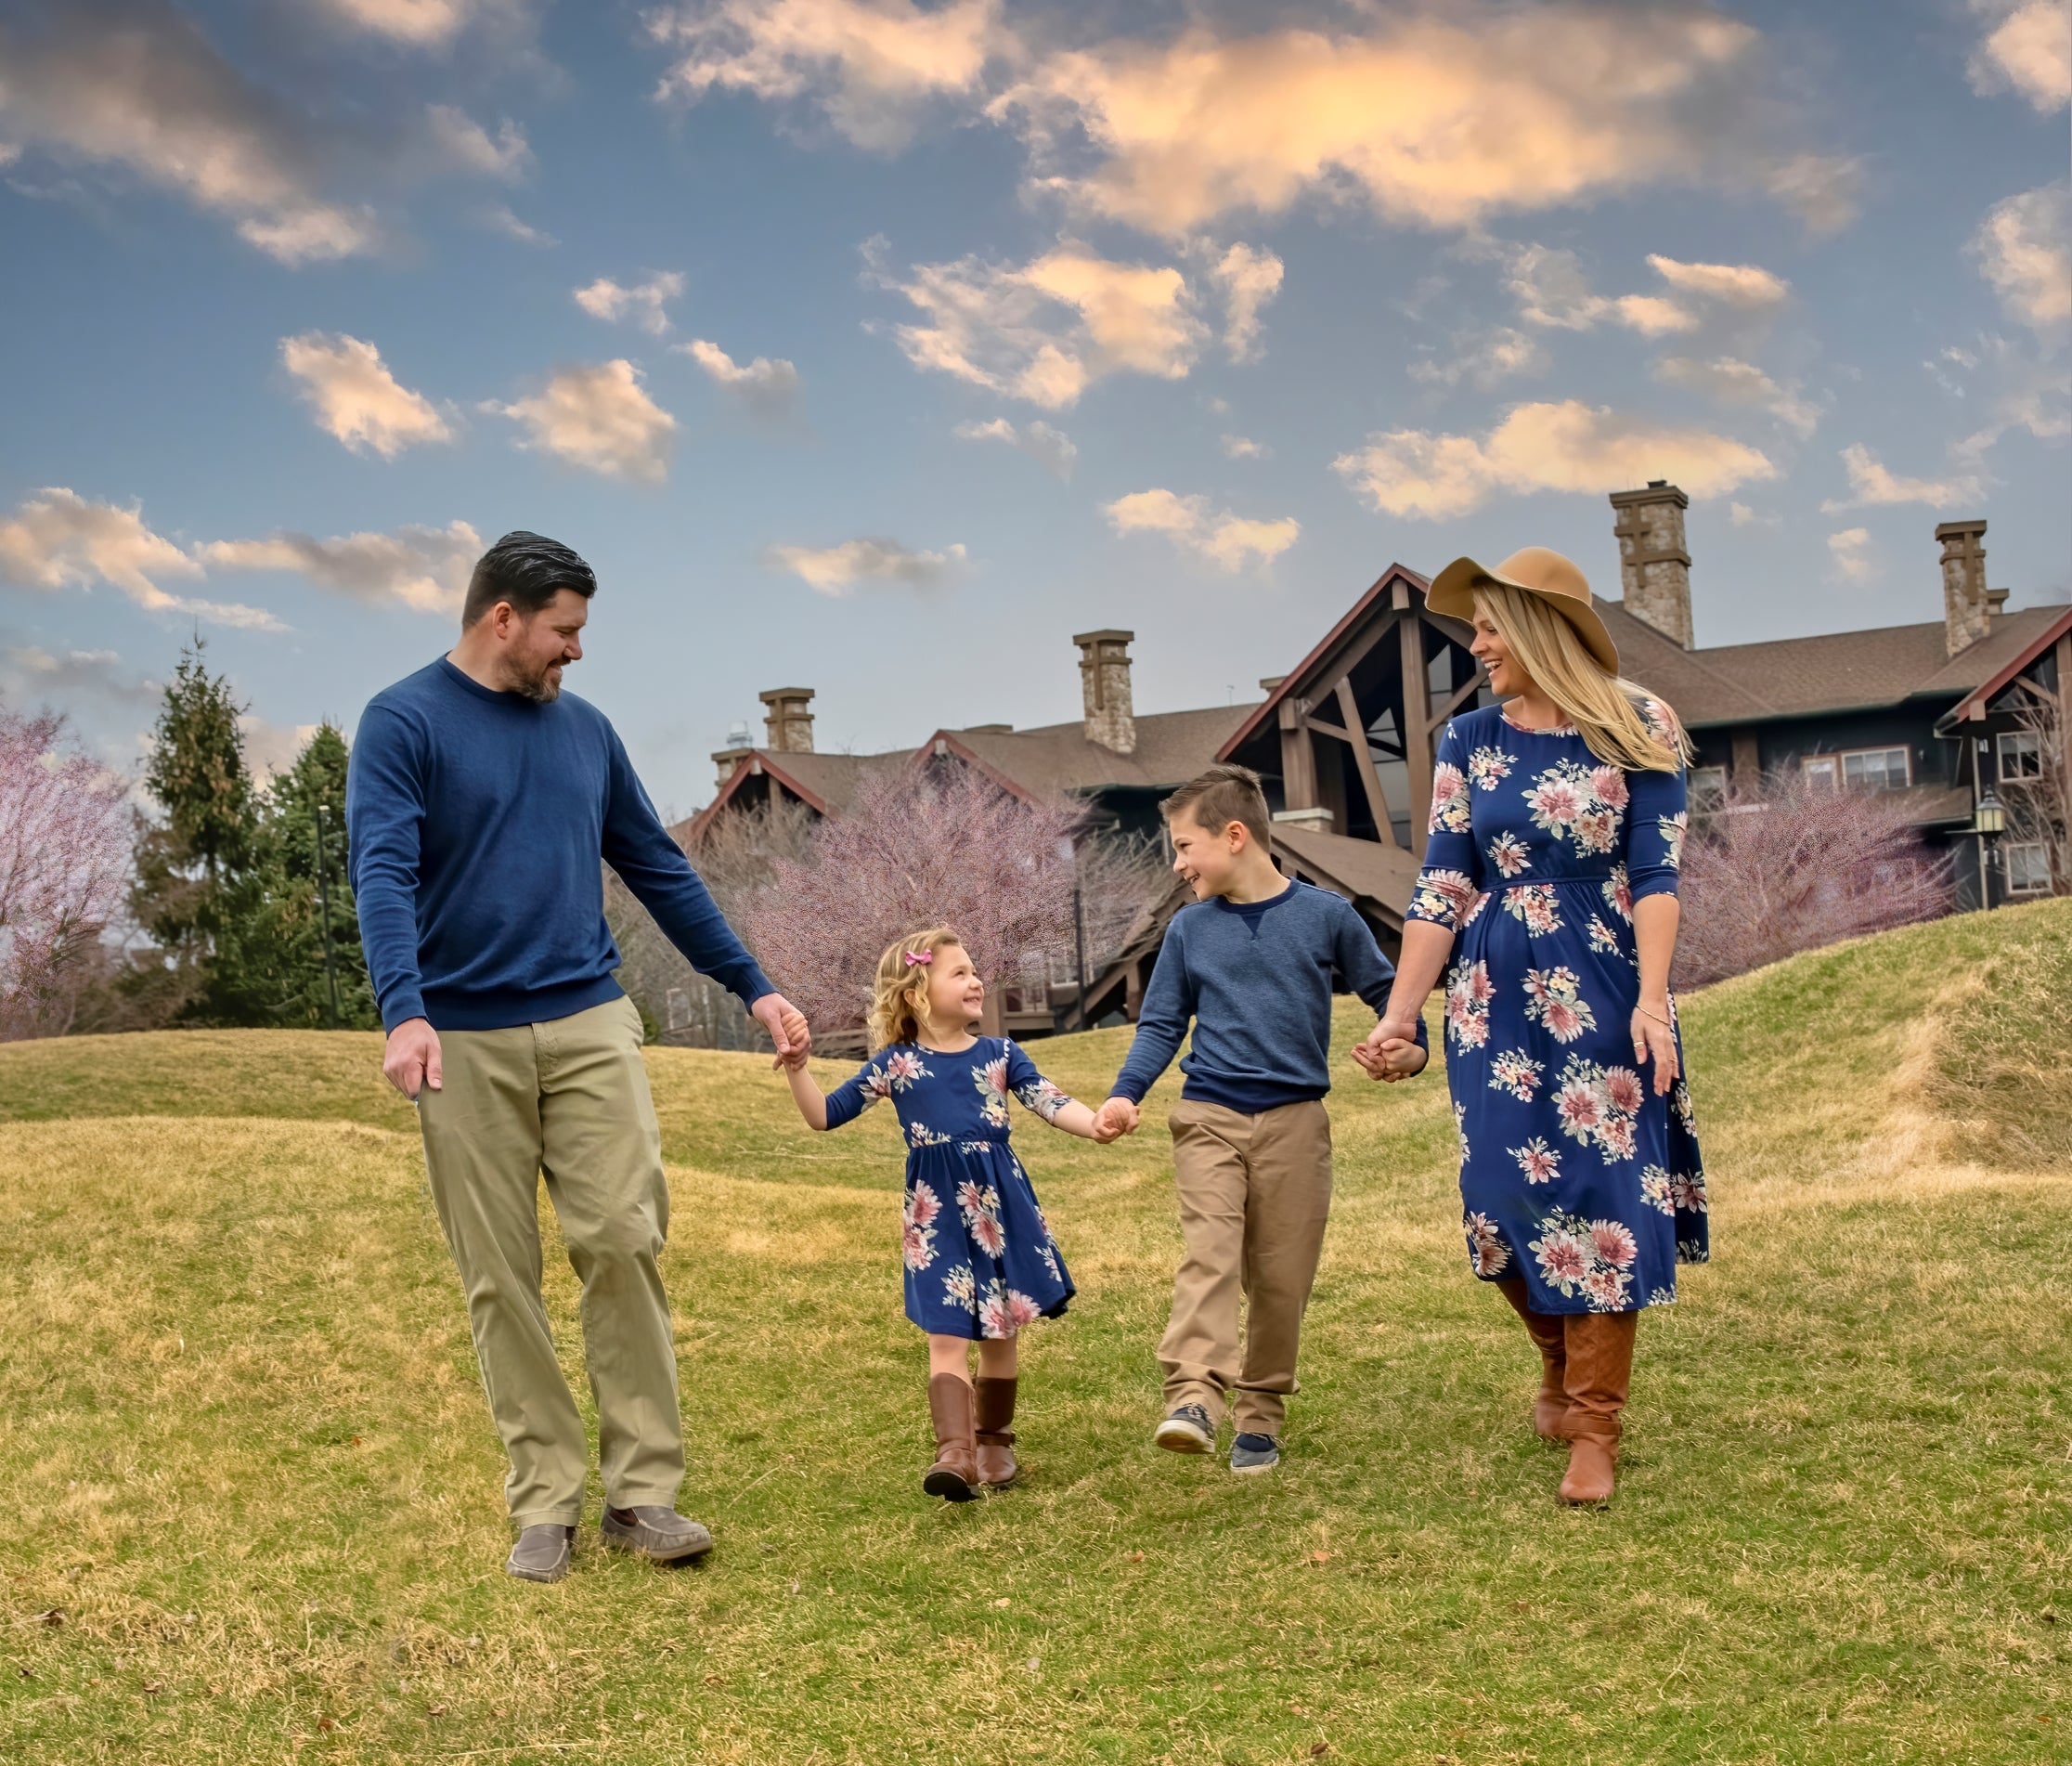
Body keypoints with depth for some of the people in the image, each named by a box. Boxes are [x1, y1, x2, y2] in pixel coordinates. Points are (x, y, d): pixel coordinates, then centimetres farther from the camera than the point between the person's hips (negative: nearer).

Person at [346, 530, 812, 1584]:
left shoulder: (584, 730, 14)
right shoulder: (403, 724, -1)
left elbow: (660, 872, 20)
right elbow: (382, 873, -14)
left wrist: (755, 991, 18)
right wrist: (403, 1011, -30)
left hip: (590, 1027, 3)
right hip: (464, 1043, -3)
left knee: (624, 1242, -7)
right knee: (500, 1280, 2)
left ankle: (641, 1491, 2)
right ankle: (546, 1502, 12)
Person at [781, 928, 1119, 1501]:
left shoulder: (1000, 1055, 6)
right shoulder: (895, 1065, 2)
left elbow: (1050, 1102, -5)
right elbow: (824, 1115, 6)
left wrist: (1094, 1124, -24)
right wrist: (797, 1069, -9)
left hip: (1001, 1203, 2)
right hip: (937, 1211, -2)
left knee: (1001, 1332, 10)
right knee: (947, 1336, -10)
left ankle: (993, 1443, 25)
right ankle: (956, 1452, -19)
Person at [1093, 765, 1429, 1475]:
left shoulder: (1324, 914, 2)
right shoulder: (1189, 928, 7)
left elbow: (1386, 990, 10)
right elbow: (1161, 1024, 11)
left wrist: (1410, 1048, -9)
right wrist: (1126, 1093, -4)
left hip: (1294, 1120, 0)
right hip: (1209, 1115, 0)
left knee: (1281, 1275, 3)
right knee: (1208, 1252, -17)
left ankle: (1261, 1412, 15)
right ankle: (1193, 1397, -29)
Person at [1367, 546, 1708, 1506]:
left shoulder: (1635, 730, -4)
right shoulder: (1470, 740, 5)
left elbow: (1656, 873, -7)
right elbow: (1441, 888, 4)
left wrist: (1651, 1000, -18)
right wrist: (1399, 1013, -1)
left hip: (1603, 988, -3)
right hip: (1496, 993, 3)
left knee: (1601, 1190, -4)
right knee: (1510, 1193, 3)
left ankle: (1595, 1427, 5)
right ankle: (1560, 1365, 31)